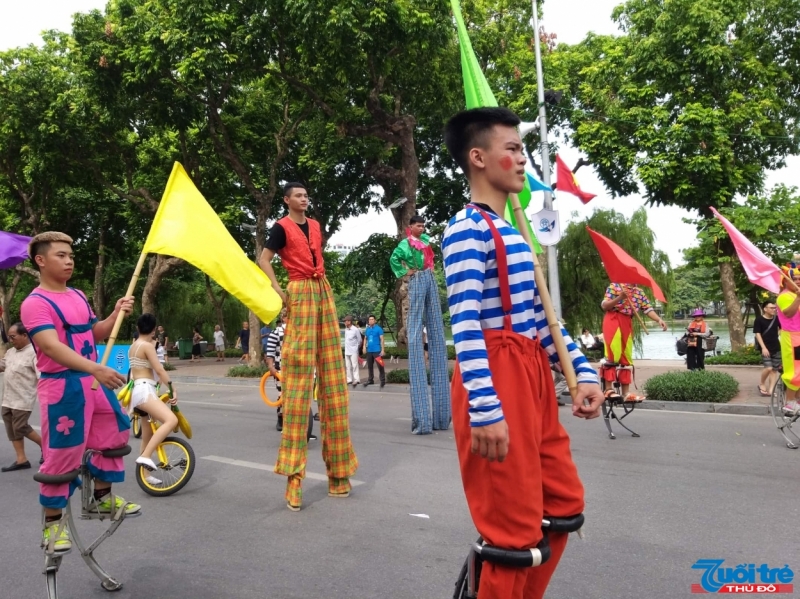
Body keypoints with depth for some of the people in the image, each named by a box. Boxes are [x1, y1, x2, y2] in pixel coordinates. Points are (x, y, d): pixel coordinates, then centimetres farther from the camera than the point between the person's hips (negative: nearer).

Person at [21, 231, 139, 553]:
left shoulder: (78, 296, 12)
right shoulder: (35, 303, -14)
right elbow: (52, 347, -27)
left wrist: (116, 314, -1)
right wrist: (97, 369, -39)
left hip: (94, 382, 8)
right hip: (62, 386, -8)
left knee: (113, 435, 17)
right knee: (61, 455, -1)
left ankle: (103, 497, 35)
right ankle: (52, 523, 16)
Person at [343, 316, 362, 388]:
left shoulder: (355, 329, -12)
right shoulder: (346, 329, 8)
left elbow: (360, 340, -4)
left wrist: (357, 347, 7)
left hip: (353, 351, -7)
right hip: (347, 351, 7)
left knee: (354, 365, -8)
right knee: (348, 366, 8)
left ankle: (356, 379, -8)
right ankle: (349, 379, 14)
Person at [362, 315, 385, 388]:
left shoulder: (378, 329, -5)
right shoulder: (367, 329, 11)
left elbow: (381, 339, -7)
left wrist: (382, 350, -12)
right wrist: (364, 346, 4)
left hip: (377, 350, -6)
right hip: (369, 350, 6)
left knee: (380, 366, -6)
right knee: (369, 366, 13)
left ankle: (383, 381, 0)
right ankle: (370, 380, 24)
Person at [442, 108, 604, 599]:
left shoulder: (514, 233, 18)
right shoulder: (467, 231, -12)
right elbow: (466, 326, -20)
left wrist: (582, 371, 15)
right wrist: (485, 410, -25)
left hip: (533, 376, 10)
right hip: (497, 381, -10)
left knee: (564, 502, 18)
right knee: (515, 526, 0)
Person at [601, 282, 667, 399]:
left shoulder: (639, 292, 14)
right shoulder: (614, 286, 0)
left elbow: (648, 309, 3)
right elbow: (604, 306, -7)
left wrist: (659, 320, -14)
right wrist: (619, 298, -21)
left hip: (627, 323, 6)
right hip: (613, 320, -6)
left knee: (626, 358, 7)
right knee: (612, 355, -12)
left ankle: (625, 393, 12)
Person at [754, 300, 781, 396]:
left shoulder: (777, 318, 4)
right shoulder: (759, 319, -10)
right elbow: (757, 334, -12)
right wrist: (763, 347, -18)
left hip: (776, 348, 5)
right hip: (765, 348, -5)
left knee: (775, 369, 4)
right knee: (768, 368, -16)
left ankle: (770, 390, 9)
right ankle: (761, 384, 9)